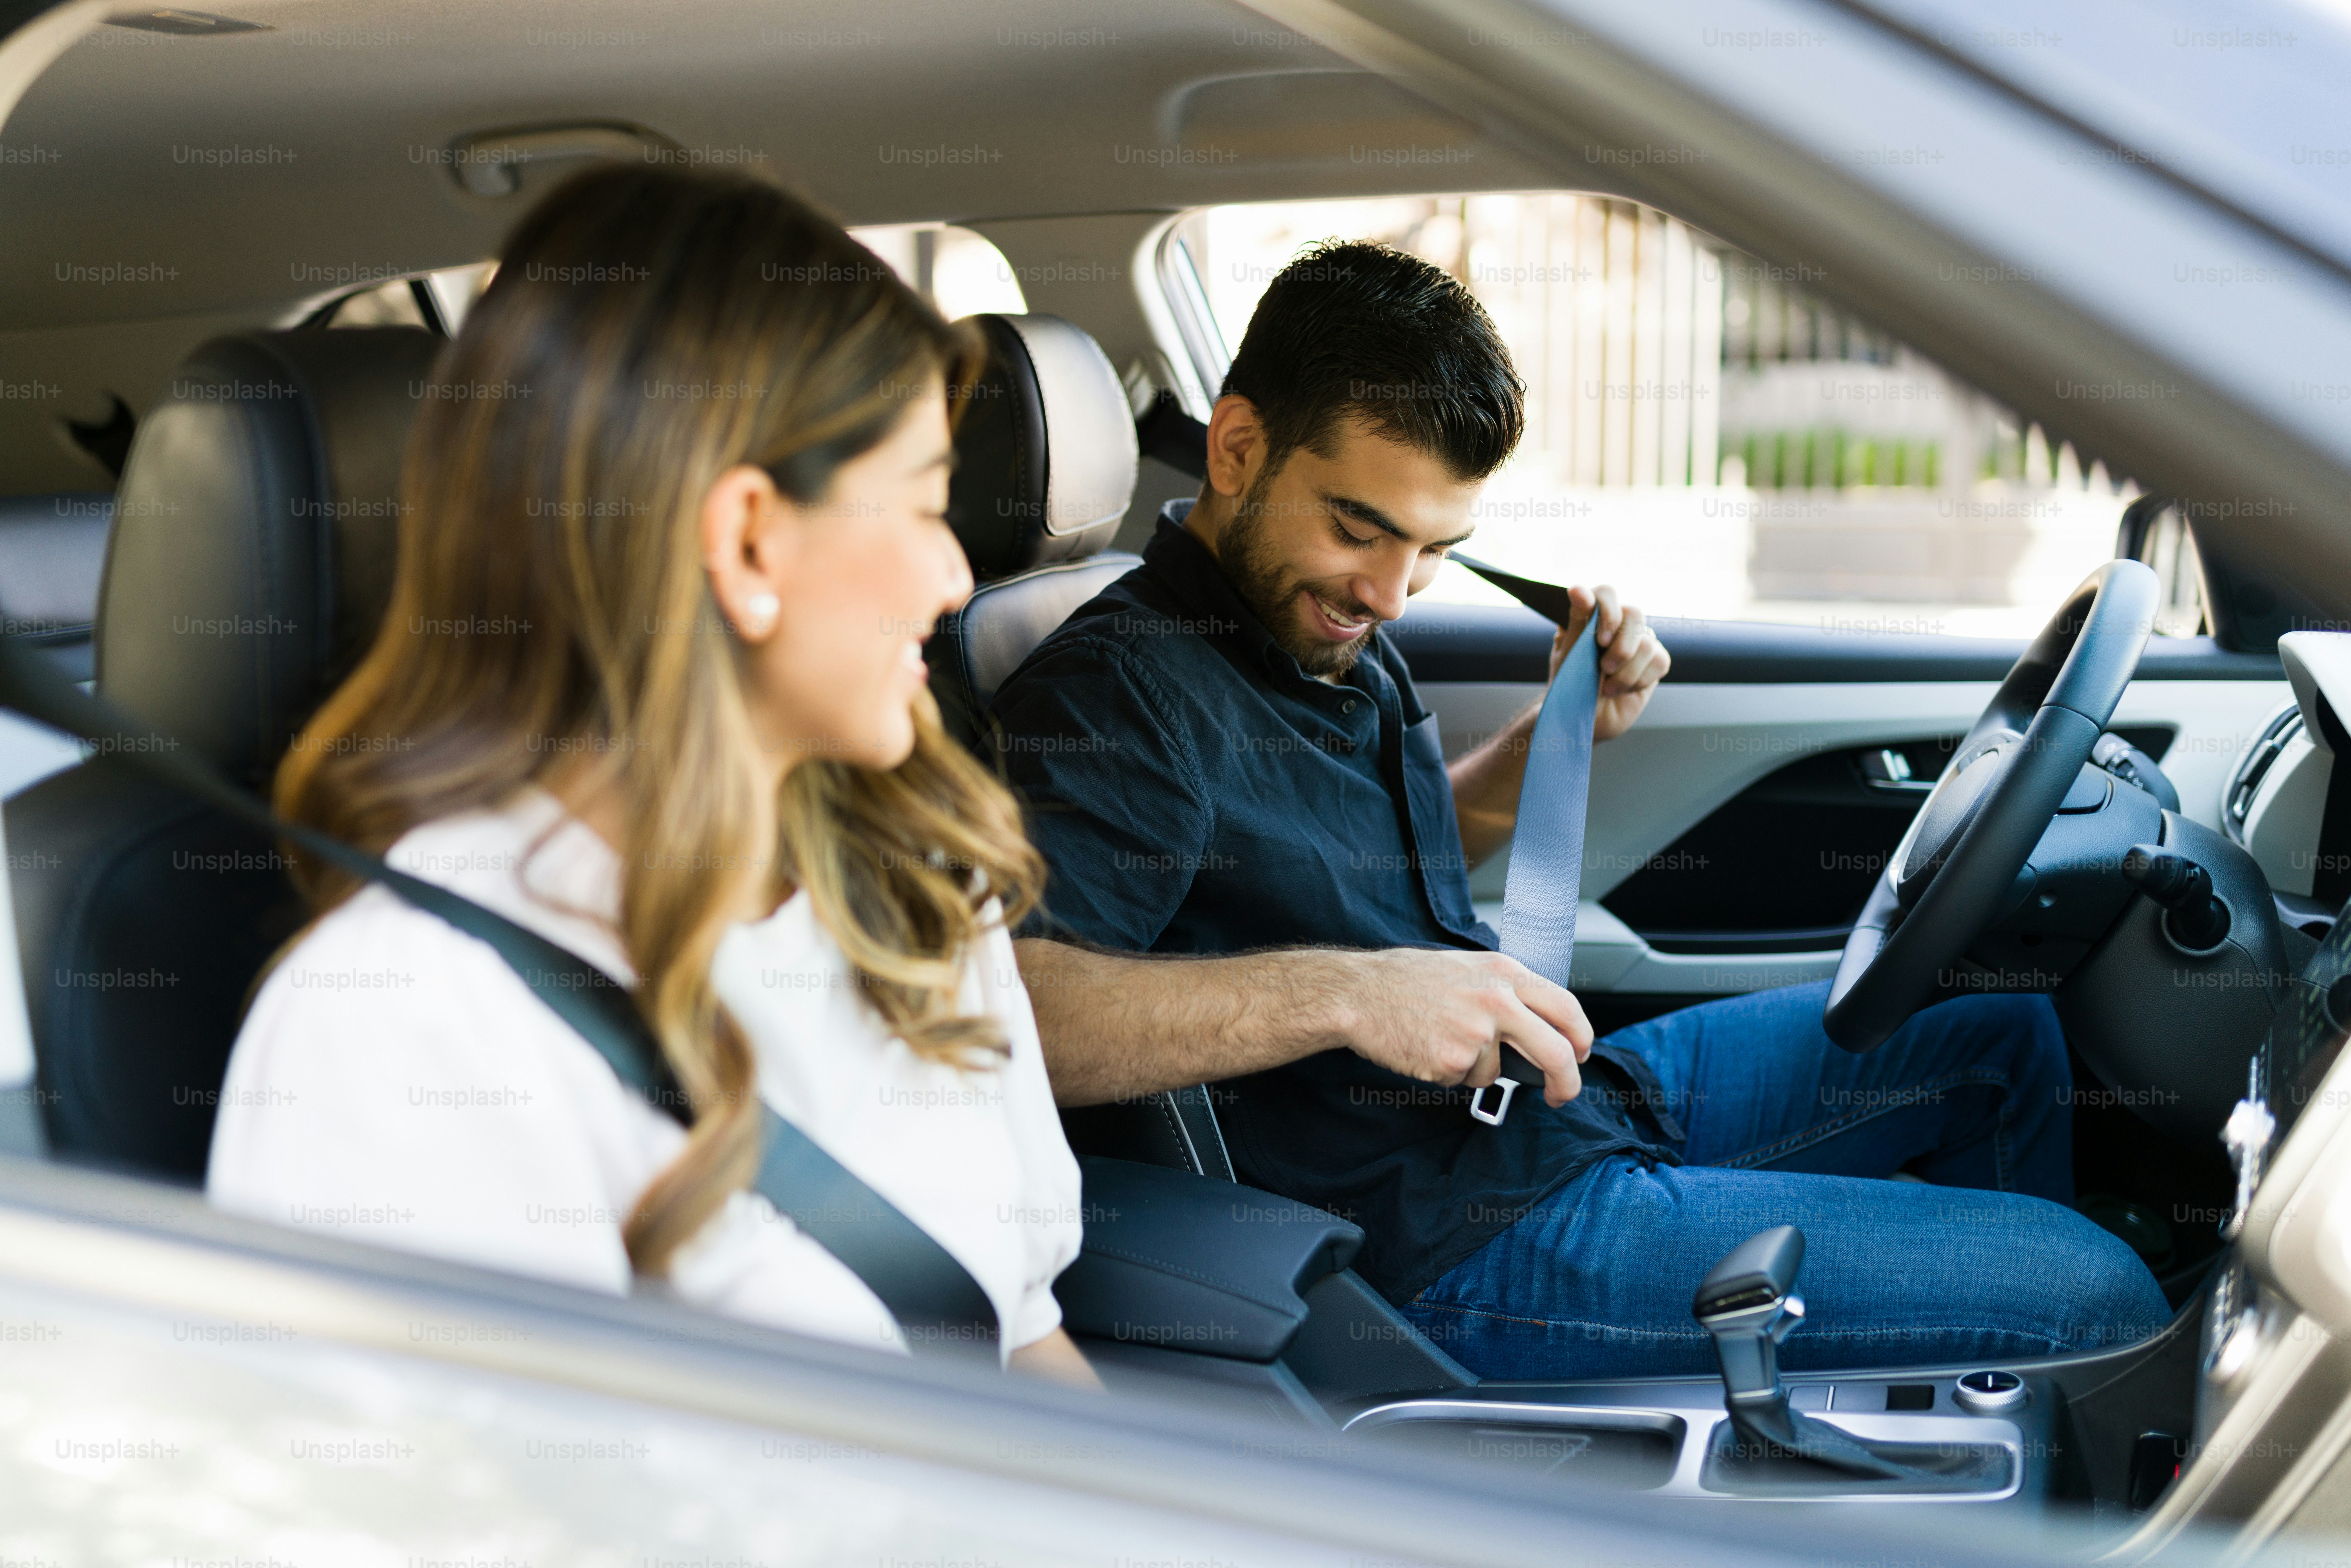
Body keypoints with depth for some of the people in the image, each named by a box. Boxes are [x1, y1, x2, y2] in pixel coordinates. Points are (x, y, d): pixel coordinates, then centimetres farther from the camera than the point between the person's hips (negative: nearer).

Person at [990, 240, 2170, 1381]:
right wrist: (1340, 990, -41)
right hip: (1468, 1241, -10)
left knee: (2005, 1039, 22)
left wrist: (1565, 730, 10)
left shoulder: (1330, 626, 10)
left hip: (1559, 1088, 10)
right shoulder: (1118, 693, -22)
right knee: (2100, 1293, -10)